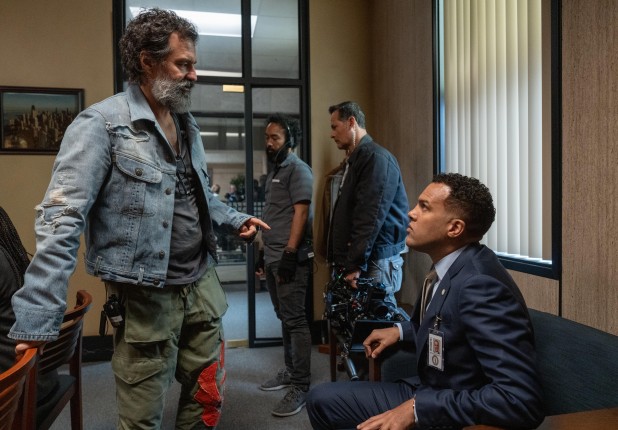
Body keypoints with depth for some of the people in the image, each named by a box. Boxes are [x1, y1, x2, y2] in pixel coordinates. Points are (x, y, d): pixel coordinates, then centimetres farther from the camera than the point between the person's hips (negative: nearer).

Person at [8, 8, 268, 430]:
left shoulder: (187, 124, 10)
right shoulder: (101, 123, -15)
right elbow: (62, 219, -21)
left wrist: (235, 218, 19)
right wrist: (38, 318, -25)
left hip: (202, 284, 7)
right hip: (145, 298, -6)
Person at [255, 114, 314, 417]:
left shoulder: (298, 169, -7)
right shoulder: (274, 172, 20)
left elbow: (301, 213, -16)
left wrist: (289, 254, -21)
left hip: (290, 258, -9)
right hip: (273, 258, 9)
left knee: (295, 320, -6)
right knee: (285, 318, 15)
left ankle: (301, 386, 1)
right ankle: (289, 372, 27)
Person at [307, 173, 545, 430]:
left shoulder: (481, 285, -27)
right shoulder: (452, 265, 0)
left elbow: (520, 399, -31)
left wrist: (417, 409, -28)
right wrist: (400, 331, 7)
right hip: (428, 391, 8)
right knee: (321, 400, 11)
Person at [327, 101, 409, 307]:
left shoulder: (376, 158, -11)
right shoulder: (355, 160, 18)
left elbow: (370, 218, -19)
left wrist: (356, 265, -19)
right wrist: (345, 261, 14)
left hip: (375, 261, -8)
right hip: (355, 260, 9)